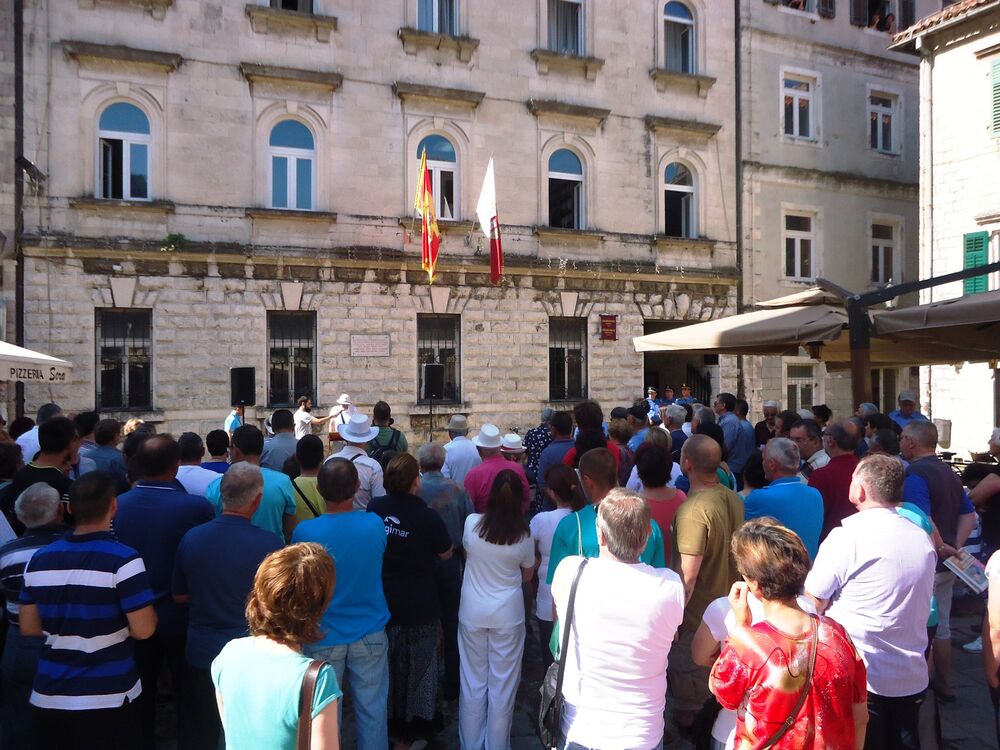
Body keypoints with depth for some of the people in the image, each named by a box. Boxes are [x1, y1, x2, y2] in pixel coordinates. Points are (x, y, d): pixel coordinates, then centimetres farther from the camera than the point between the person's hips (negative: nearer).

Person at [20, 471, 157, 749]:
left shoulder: (39, 560, 0)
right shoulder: (123, 560, -18)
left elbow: (28, 627, 8)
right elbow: (144, 629, -17)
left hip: (47, 697, 5)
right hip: (106, 700, -4)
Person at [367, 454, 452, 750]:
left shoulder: (374, 508, -13)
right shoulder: (427, 516, -22)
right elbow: (446, 553, -7)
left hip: (383, 600, 4)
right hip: (421, 605, -3)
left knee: (389, 667, 23)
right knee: (420, 667, 16)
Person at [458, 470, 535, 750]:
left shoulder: (472, 523, -13)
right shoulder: (524, 535, -13)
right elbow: (527, 575, 3)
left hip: (472, 613, 1)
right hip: (508, 614, -1)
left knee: (473, 680, 14)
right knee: (503, 683, 12)